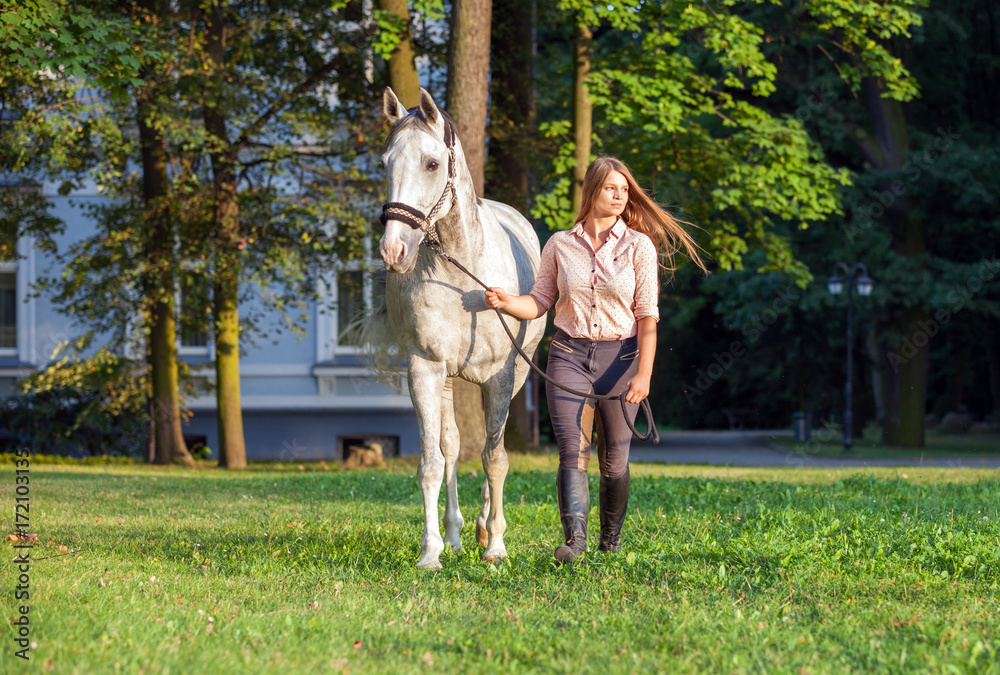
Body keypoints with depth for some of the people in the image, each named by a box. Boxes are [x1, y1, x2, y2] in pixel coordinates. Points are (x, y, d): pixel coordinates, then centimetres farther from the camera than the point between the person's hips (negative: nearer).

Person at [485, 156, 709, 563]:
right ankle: (574, 537, -25)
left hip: (620, 356, 0)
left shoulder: (639, 246, -1)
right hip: (569, 354, 1)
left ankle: (611, 539, 25)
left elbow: (647, 317, -6)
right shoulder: (560, 245, 4)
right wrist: (505, 301, -13)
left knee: (614, 458, 7)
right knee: (572, 451, -14)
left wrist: (643, 375, -14)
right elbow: (539, 302, 8)